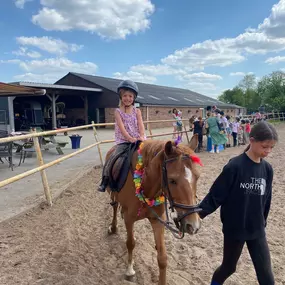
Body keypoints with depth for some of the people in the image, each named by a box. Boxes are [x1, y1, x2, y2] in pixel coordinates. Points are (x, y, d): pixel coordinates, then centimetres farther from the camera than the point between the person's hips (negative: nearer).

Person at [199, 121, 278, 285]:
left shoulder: (267, 169, -2)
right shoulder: (235, 167, -20)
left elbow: (266, 200, 9)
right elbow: (215, 195, -18)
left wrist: (262, 223, 17)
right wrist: (198, 214, -22)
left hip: (257, 230, 5)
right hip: (234, 229, -4)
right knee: (229, 267, 16)